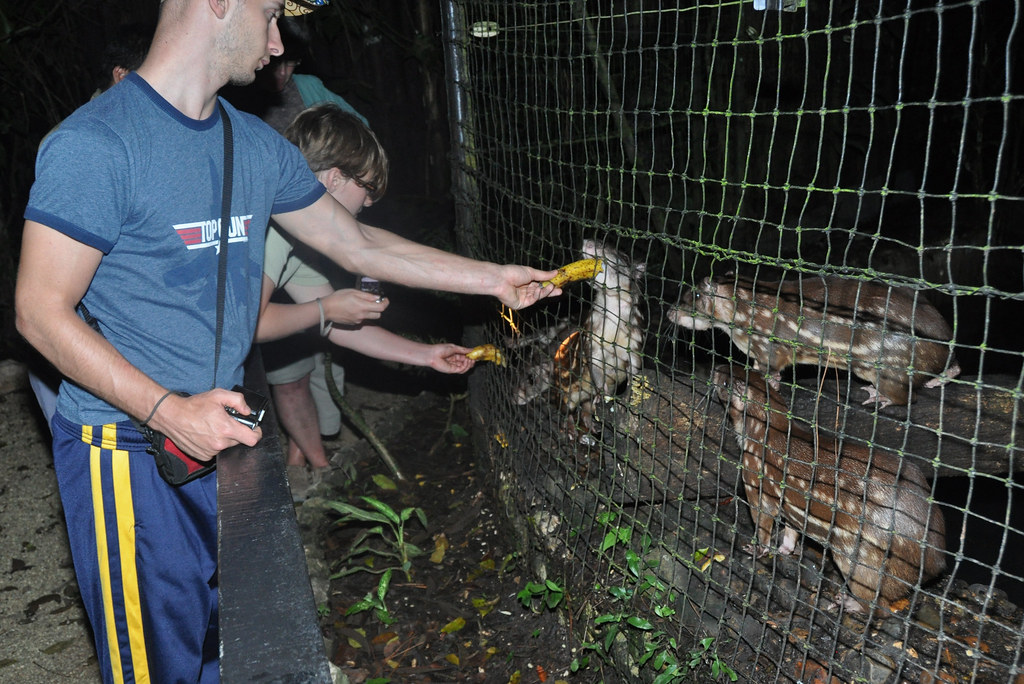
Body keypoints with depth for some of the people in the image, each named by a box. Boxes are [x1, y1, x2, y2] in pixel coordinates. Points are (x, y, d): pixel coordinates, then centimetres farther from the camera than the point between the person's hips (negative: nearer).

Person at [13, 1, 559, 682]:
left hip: (219, 432, 7)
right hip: (125, 449, -6)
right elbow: (41, 311, -14)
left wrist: (493, 278, 13)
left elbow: (357, 245, 13)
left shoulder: (259, 146, 7)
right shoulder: (96, 142, -15)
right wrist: (169, 410, -23)